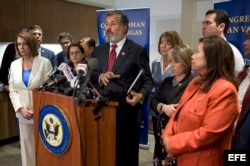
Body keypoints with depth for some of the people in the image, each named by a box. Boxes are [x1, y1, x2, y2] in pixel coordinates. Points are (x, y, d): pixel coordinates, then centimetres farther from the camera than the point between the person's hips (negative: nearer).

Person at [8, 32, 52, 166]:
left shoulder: (44, 62, -4)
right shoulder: (14, 64, 9)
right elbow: (13, 90, 8)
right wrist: (20, 108, -6)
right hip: (23, 114, 4)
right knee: (27, 146, 10)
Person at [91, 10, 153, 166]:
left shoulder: (137, 51, -4)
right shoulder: (98, 50, 12)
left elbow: (148, 80, -4)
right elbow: (89, 75, 13)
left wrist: (141, 95, -23)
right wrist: (100, 76, -8)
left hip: (126, 111, -4)